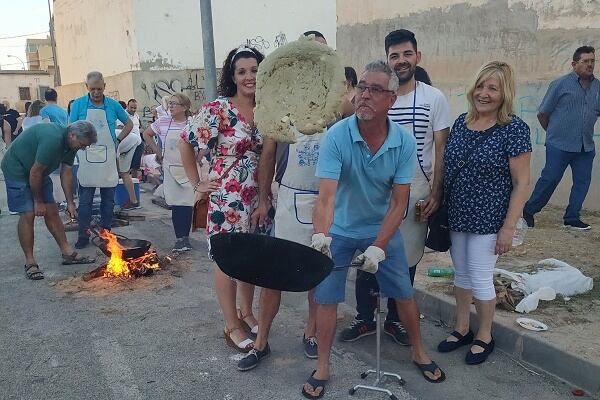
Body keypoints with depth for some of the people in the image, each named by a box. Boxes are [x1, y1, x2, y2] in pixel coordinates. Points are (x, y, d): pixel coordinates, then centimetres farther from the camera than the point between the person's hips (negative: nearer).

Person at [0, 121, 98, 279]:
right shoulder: (53, 139, -34)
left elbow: (66, 173, 2)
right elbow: (35, 172, -28)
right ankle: (30, 262, -2)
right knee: (28, 214, -11)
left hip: (37, 173, 9)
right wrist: (38, 201, -17)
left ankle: (67, 253, 13)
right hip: (17, 170, -9)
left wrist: (70, 203, 1)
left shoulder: (70, 143, -4)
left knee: (52, 212, 6)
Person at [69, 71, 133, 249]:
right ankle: (83, 234, 11)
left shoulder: (113, 105, 2)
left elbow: (129, 124, 15)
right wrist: (77, 148, -4)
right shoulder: (78, 104, -1)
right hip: (86, 158, -1)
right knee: (85, 199, 2)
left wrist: (118, 140, 5)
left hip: (108, 159, 1)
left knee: (108, 199, 8)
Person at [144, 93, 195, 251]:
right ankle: (179, 238, 8)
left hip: (188, 169, -1)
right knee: (176, 204, 2)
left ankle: (185, 237, 10)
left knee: (188, 204, 0)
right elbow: (146, 134, 14)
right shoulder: (162, 122, -1)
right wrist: (157, 152, 8)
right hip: (171, 169, 1)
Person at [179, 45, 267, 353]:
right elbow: (185, 143, -7)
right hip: (227, 196, -5)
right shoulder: (217, 109, -12)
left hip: (257, 195, 6)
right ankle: (232, 326, 19)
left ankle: (247, 312, 36)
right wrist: (196, 183, -7)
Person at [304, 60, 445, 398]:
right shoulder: (337, 136, -23)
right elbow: (327, 196, -29)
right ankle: (323, 367, 22)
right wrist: (321, 236, -47)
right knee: (327, 298, 3)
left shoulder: (404, 142, -17)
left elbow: (399, 202, -15)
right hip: (341, 231, -1)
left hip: (383, 229, 2)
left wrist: (379, 246, -24)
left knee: (404, 293, 11)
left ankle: (419, 352, 37)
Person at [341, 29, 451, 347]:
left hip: (416, 195, 0)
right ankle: (365, 318, 25)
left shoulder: (434, 99, 0)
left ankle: (395, 320, 28)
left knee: (406, 261, 10)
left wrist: (435, 193, -7)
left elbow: (441, 150, 0)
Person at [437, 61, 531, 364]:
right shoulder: (461, 123, 4)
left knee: (480, 279, 4)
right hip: (457, 217, 6)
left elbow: (522, 184, -12)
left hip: (488, 221, -5)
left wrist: (508, 228, -15)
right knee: (461, 274, 16)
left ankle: (484, 337, 26)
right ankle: (461, 329, 34)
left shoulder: (514, 129, -13)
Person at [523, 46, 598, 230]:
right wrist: (554, 132, 10)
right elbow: (542, 114, 0)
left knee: (583, 181, 6)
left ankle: (572, 218, 18)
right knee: (550, 179, -3)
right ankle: (528, 211, 13)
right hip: (560, 145, -5)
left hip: (586, 146, 5)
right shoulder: (561, 84, -5)